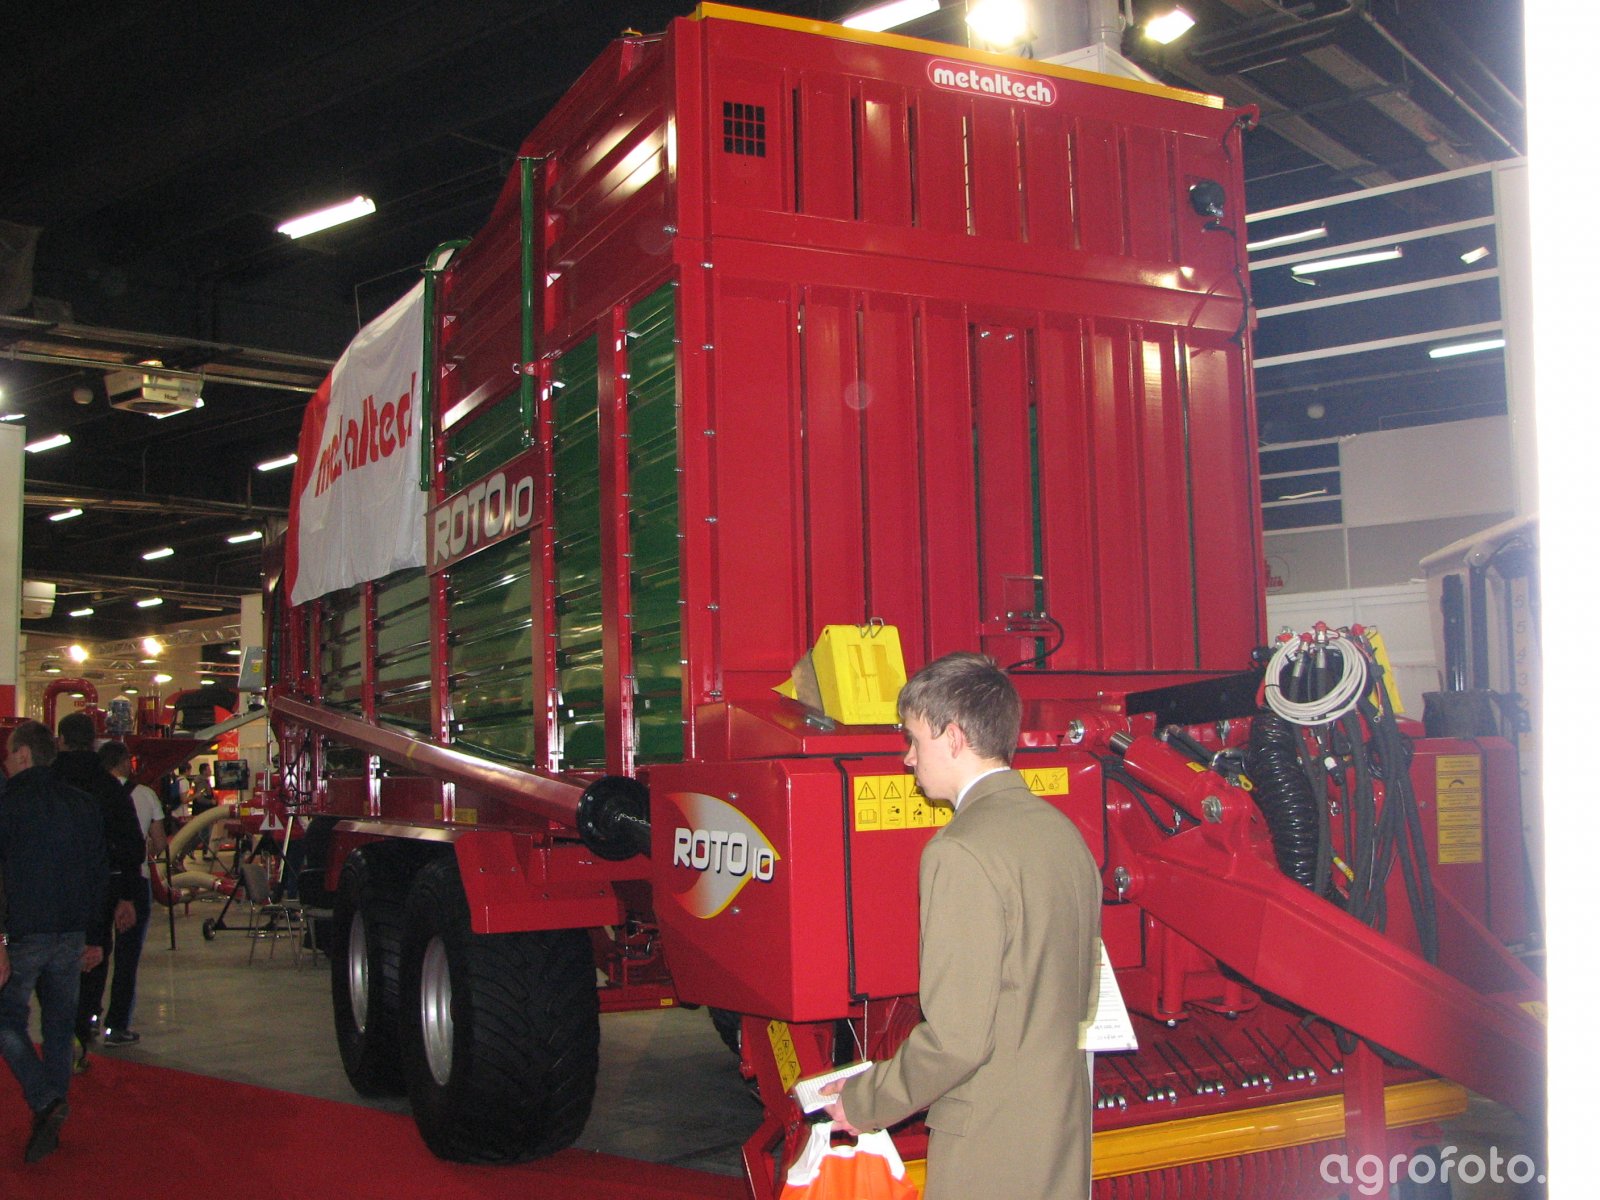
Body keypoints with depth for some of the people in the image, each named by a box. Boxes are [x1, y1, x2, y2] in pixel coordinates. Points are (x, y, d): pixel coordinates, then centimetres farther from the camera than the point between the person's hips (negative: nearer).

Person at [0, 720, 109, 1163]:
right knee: (59, 1026, 12)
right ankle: (51, 1124, 17)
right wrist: (93, 938, 17)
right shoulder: (82, 804, 8)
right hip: (70, 935, 5)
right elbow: (99, 873, 12)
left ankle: (45, 1102, -11)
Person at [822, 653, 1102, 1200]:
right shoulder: (1063, 831, 5)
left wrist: (864, 1101, -7)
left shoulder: (961, 852, -21)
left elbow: (956, 1035, -22)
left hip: (989, 1151, -8)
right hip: (1066, 1133, 8)